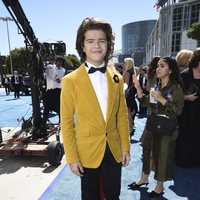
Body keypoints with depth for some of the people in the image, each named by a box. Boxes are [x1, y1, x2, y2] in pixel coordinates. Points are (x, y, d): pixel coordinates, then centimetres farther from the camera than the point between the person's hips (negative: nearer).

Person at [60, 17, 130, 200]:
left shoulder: (116, 78, 0)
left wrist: (126, 147, 4)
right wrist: (72, 158, -9)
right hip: (87, 152, -3)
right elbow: (67, 122, -9)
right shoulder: (71, 80, -12)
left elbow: (122, 115, 4)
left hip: (114, 150, 3)